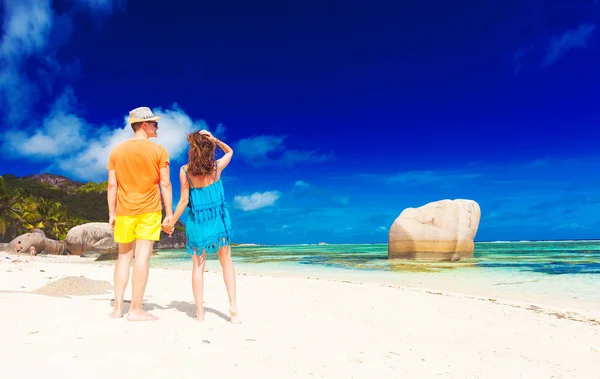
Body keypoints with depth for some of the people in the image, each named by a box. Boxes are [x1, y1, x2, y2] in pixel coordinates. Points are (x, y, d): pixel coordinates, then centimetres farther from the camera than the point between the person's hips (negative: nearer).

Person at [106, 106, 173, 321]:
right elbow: (165, 184, -7)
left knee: (124, 257, 13)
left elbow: (112, 185, 4)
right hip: (149, 210, -4)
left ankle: (117, 308, 14)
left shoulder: (117, 151, 6)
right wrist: (169, 212, -2)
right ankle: (135, 310, -1)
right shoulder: (158, 151, -4)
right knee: (142, 257, -3)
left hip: (124, 211, 4)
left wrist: (111, 213, 9)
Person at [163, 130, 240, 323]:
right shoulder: (217, 166, -5)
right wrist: (215, 139, 0)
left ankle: (200, 312, 11)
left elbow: (184, 201, -7)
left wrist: (171, 223, 3)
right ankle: (233, 307, 6)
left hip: (196, 221, -1)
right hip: (219, 218, 1)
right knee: (226, 261, 10)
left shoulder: (185, 170, -9)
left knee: (198, 265, 9)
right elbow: (230, 151, 16)